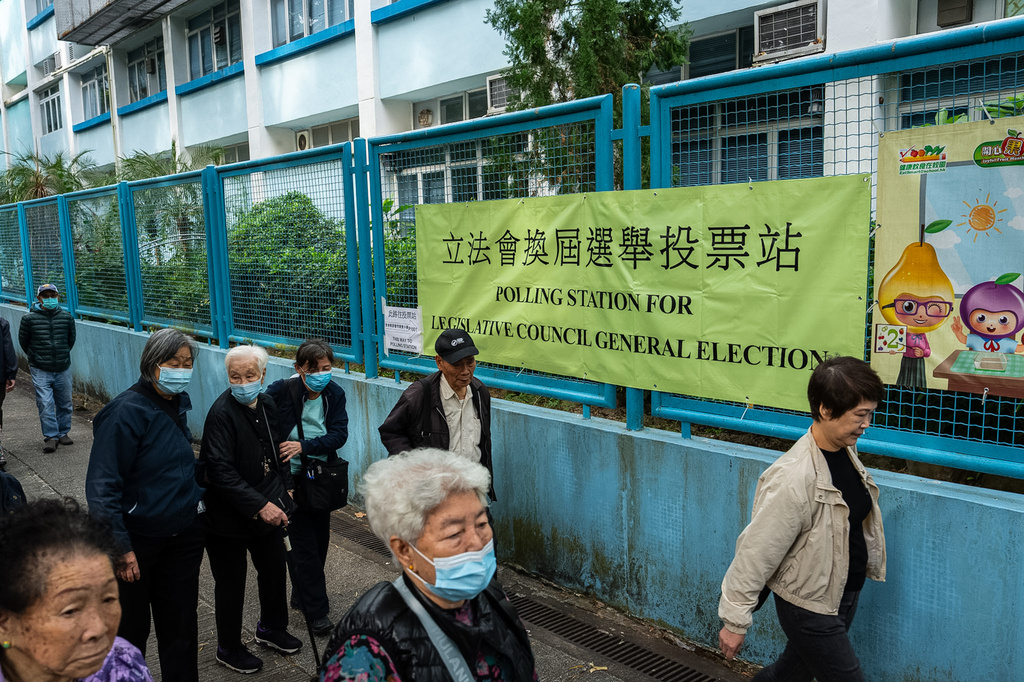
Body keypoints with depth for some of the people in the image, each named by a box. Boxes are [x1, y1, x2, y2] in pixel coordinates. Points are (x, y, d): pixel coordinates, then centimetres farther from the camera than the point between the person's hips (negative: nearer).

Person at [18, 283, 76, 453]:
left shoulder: (66, 317, 1)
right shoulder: (29, 319, -6)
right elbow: (23, 341, 8)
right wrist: (36, 358, 14)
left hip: (63, 369, 2)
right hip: (40, 371, -2)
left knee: (64, 403, 10)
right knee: (45, 404, -6)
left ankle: (63, 433, 25)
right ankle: (51, 437, 4)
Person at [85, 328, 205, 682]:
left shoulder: (179, 403, 2)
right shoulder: (126, 412, -21)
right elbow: (102, 487, -22)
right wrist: (121, 548, -23)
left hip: (184, 535, 6)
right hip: (139, 542, -6)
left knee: (181, 623, 15)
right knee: (131, 628, 13)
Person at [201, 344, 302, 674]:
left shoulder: (268, 405, 0)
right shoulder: (222, 412, -23)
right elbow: (220, 471, -28)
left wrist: (284, 487, 9)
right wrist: (260, 505, -29)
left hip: (267, 508, 7)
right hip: (230, 516, -7)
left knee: (274, 570, 21)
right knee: (231, 584, 10)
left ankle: (272, 628, 46)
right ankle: (229, 649, 32)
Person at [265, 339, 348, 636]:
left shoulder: (334, 394, -5)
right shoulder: (281, 391, -16)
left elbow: (339, 435, -13)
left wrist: (304, 446, -27)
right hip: (293, 477, -4)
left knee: (320, 540, 15)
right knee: (305, 545, 0)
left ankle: (303, 594, 37)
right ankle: (316, 609, 11)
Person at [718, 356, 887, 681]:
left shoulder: (846, 449, -4)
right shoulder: (792, 478, -31)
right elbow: (757, 552, -25)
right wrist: (735, 621, -18)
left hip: (846, 593, 8)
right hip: (809, 607, -8)